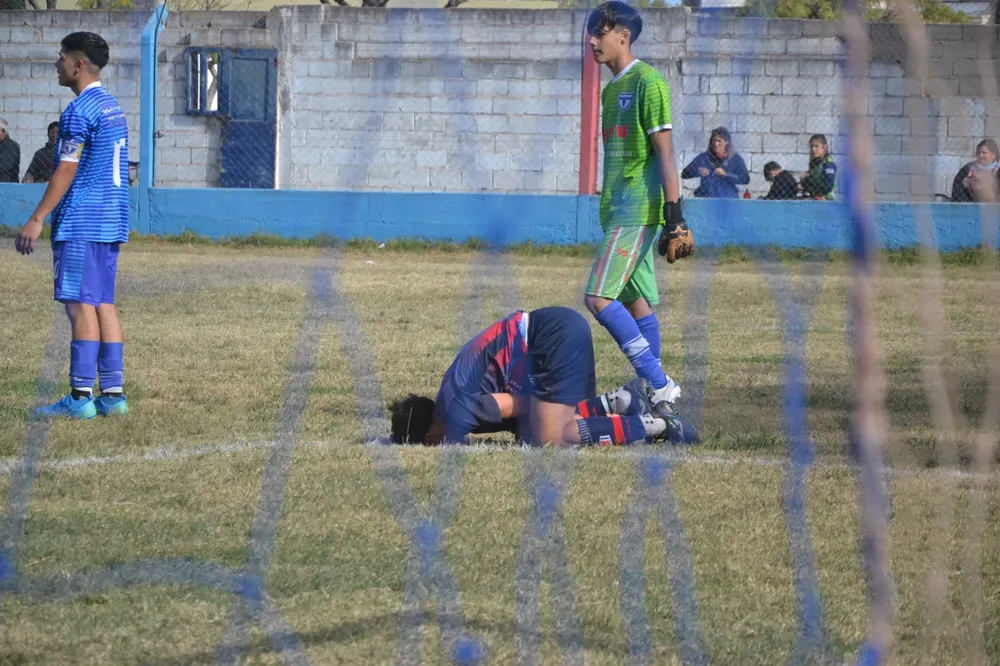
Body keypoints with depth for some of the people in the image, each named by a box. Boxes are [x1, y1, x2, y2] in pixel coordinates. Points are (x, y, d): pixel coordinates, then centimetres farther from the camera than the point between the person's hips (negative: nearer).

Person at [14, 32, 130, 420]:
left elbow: (66, 171, -16)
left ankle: (81, 398, -10)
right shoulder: (113, 107, 16)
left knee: (81, 305, -8)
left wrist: (37, 220, -14)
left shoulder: (79, 111, -12)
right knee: (103, 304, 9)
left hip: (81, 224, -9)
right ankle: (113, 394, 7)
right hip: (111, 221, 9)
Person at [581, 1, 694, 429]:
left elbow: (664, 153, -15)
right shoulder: (611, 88, 17)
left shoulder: (647, 82, -10)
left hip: (638, 211, -10)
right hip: (619, 212, 10)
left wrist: (675, 217, -20)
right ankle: (656, 393, 15)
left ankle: (660, 386, -17)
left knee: (599, 298, -18)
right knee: (637, 302, 11)